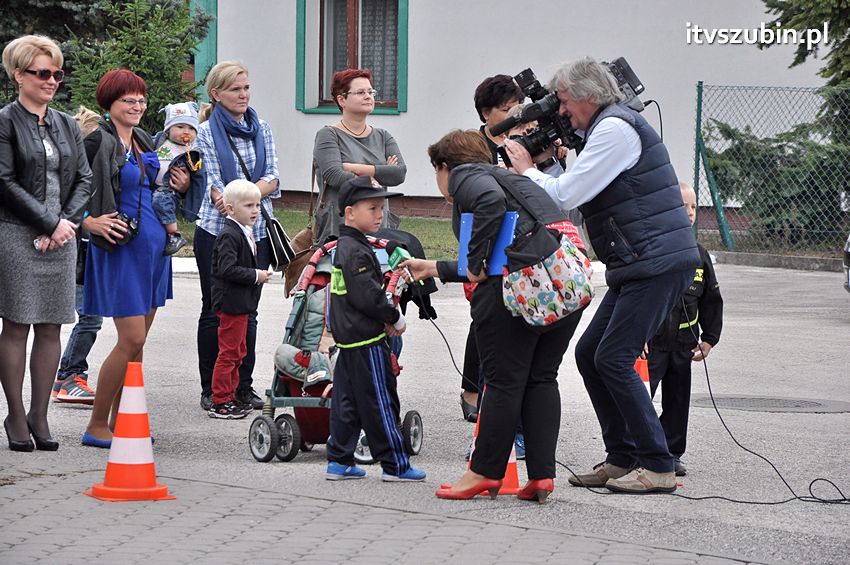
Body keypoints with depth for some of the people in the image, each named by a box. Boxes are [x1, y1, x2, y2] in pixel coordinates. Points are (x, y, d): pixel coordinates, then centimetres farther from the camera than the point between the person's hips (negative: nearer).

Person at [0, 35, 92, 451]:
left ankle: (40, 416, 11)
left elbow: (84, 178, 11)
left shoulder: (66, 125, 14)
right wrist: (50, 224, -13)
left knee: (51, 327, 5)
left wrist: (67, 221, -5)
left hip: (60, 237, 6)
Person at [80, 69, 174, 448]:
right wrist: (91, 222, -21)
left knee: (137, 341, 9)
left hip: (153, 246, 8)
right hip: (121, 249, -8)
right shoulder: (98, 142, -10)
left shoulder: (143, 141, 14)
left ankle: (119, 422, 16)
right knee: (132, 339, -11)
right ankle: (96, 426, -2)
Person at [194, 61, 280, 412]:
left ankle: (244, 386, 14)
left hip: (257, 229, 3)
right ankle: (211, 389, 10)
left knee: (248, 311, 6)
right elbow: (214, 186, -8)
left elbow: (272, 177, 2)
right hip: (216, 229, -3)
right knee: (215, 311, 2)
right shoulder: (206, 133, -2)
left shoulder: (262, 130, 10)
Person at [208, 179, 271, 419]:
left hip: (241, 303, 10)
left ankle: (229, 398, 24)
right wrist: (256, 276, -20)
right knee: (229, 352, -6)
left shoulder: (244, 233, 13)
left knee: (238, 351, 16)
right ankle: (220, 403, -1)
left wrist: (259, 274, 6)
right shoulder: (229, 235, -18)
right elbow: (227, 269, -26)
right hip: (232, 302, -10)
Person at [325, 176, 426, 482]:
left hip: (348, 339, 10)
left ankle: (339, 460, 15)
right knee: (380, 403, -4)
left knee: (346, 400, 12)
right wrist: (394, 318, -10)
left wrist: (387, 317, 9)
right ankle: (395, 465, 1)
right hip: (367, 341, -10)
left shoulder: (344, 247, 15)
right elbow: (367, 296, -23)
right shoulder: (357, 252, -17)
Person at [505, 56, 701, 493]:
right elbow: (577, 197, 23)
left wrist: (527, 170, 1)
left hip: (658, 262, -11)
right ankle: (622, 458, 15)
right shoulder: (608, 127, 21)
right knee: (589, 354, 10)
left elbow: (565, 196, -14)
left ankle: (658, 466, -9)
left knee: (613, 359, -13)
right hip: (637, 266, 11)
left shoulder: (614, 129, -12)